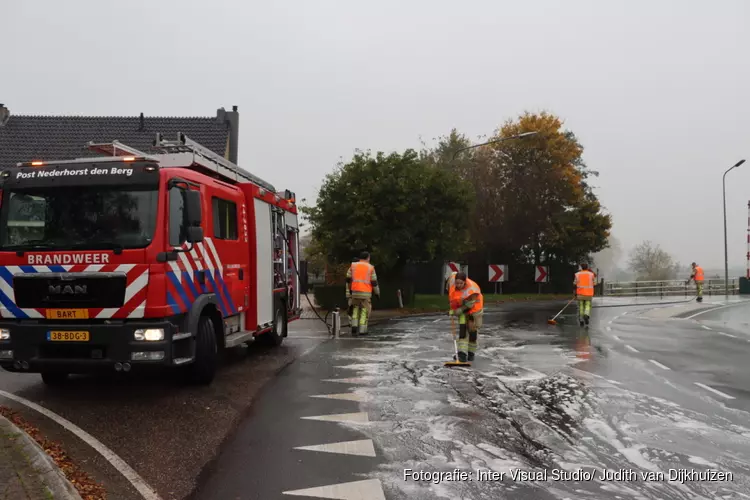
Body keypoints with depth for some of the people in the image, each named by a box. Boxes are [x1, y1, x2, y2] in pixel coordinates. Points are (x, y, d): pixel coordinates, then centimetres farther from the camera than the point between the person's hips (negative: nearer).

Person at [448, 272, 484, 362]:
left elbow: (468, 306, -29)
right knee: (462, 329, -10)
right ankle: (462, 353, -16)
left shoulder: (472, 289, -35)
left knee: (472, 330, 3)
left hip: (474, 309, -4)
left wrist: (455, 312, -25)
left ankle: (471, 353, 22)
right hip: (462, 309, 4)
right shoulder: (454, 282, -20)